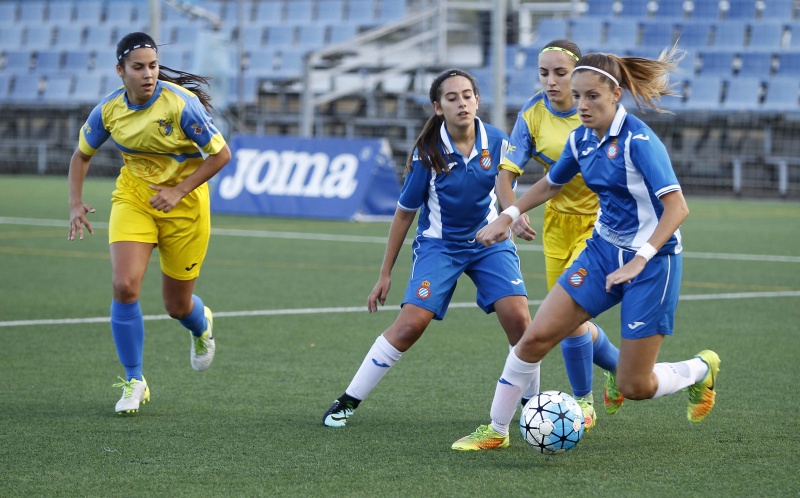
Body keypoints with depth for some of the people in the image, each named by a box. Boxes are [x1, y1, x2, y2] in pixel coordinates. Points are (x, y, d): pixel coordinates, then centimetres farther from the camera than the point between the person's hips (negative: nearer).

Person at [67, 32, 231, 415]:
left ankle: (202, 326, 48)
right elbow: (81, 155, 8)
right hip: (132, 197, 3)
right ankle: (134, 382, -4)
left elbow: (220, 154, -16)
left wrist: (179, 191, -21)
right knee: (124, 286, -19)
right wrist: (76, 203, -5)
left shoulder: (180, 103, -23)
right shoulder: (108, 110, -10)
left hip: (183, 202, -2)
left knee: (177, 306, 6)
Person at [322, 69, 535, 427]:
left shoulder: (496, 142, -10)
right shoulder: (428, 152, -16)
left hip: (488, 241, 2)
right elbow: (404, 212, -7)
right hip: (439, 245, -2)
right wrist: (385, 274, -3)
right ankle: (347, 402, -4)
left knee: (518, 318, -14)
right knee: (411, 324, -15)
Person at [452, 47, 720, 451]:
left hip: (652, 260, -6)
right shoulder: (581, 139, 1)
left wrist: (639, 261, -34)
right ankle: (496, 430, 9)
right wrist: (509, 216, 11)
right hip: (603, 250, 6)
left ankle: (701, 369, 29)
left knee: (634, 387, -2)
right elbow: (551, 183, 22)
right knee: (535, 337, -6)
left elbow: (677, 207, -27)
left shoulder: (638, 140, -21)